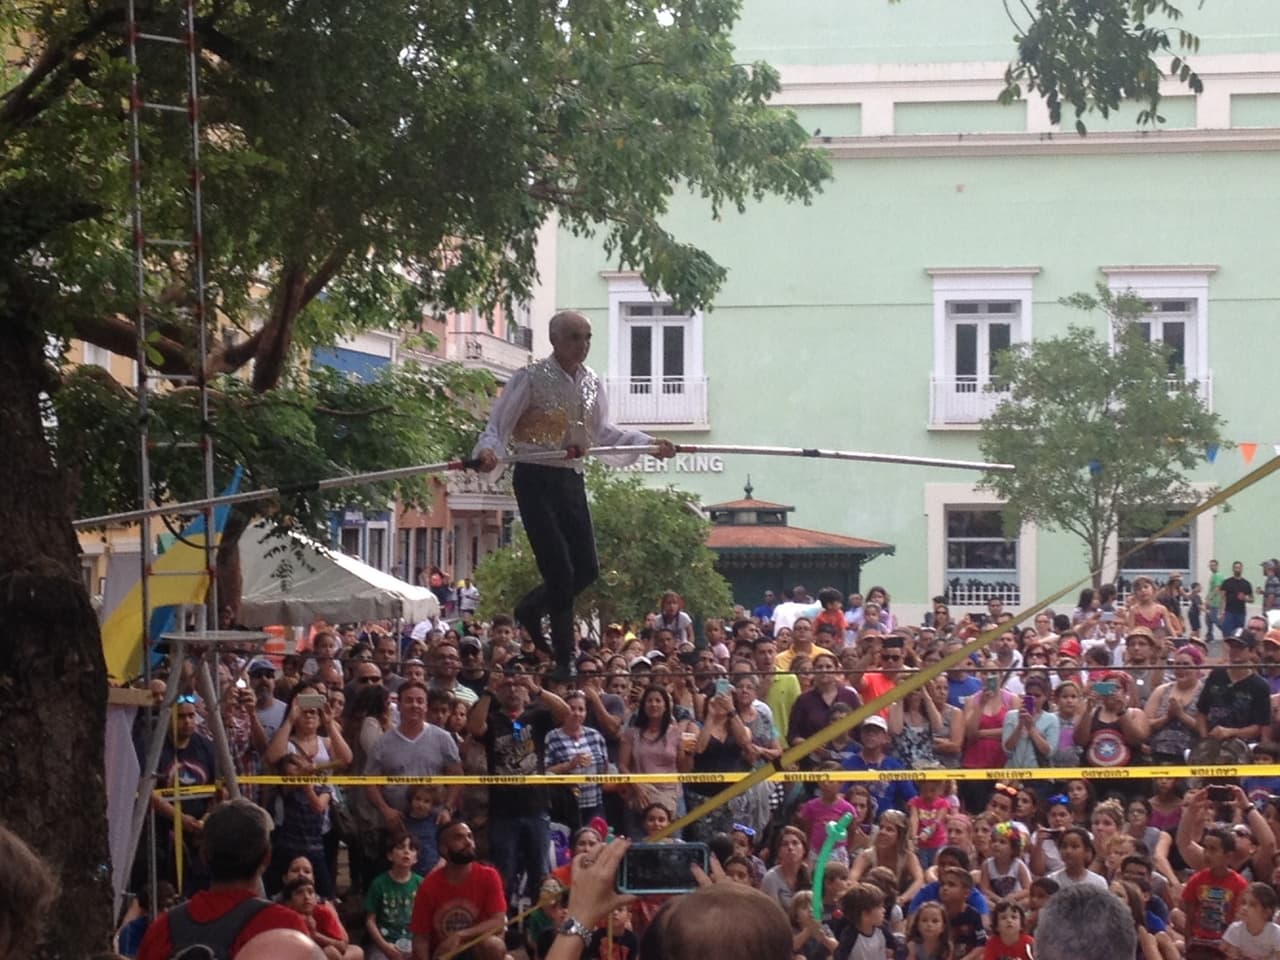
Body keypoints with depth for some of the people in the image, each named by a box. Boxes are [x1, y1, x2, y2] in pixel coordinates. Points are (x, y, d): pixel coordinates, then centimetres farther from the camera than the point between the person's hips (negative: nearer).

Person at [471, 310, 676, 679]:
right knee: (560, 568, -12)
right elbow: (497, 426, -9)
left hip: (570, 479, 7)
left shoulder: (591, 383, 10)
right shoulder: (531, 379, -8)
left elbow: (602, 432, 16)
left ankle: (530, 609, 30)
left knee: (587, 568, 3)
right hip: (536, 478, -6)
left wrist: (649, 443, 6)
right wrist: (488, 450, -31)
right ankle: (565, 662, 2)